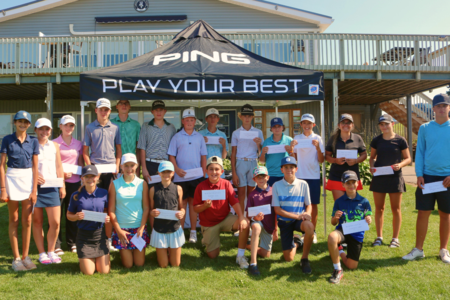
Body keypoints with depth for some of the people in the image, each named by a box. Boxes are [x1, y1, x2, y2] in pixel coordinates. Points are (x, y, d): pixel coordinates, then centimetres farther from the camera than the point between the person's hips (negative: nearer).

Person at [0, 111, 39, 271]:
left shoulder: (33, 141, 5)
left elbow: (35, 166, 4)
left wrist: (34, 189, -2)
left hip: (29, 179, 2)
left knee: (27, 220, 4)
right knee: (14, 220, 4)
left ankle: (25, 256, 14)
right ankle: (16, 258, 10)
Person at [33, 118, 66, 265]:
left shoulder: (54, 146, 11)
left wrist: (62, 186, 10)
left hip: (52, 188, 2)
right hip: (35, 187, -2)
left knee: (55, 222, -1)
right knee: (37, 222, 6)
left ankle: (51, 251, 16)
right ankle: (42, 253, 17)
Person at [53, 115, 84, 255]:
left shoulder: (78, 144, 11)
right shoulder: (55, 143, 0)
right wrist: (61, 173, -15)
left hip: (74, 181, 3)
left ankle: (72, 243, 19)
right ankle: (56, 245, 6)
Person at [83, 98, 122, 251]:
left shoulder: (114, 128, 9)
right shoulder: (90, 128, 5)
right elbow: (85, 151, 5)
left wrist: (117, 166, 1)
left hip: (110, 169, 2)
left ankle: (108, 239, 11)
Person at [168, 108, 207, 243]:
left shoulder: (199, 137, 9)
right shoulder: (177, 137, 4)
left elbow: (203, 156, 11)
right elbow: (171, 155, 3)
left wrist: (204, 171, 3)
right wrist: (177, 169, -10)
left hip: (196, 176, 1)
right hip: (181, 176, -1)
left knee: (193, 202, 5)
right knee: (182, 202, 4)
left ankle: (193, 231, 13)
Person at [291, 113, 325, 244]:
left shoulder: (317, 138, 2)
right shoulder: (297, 138, 6)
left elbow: (321, 160, -1)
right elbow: (294, 158, 8)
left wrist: (317, 147, -16)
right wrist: (292, 147, -8)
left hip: (314, 175, -1)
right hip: (300, 175, 1)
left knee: (313, 204, 4)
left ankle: (313, 231, 14)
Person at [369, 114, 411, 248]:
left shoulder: (400, 140, -3)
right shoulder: (376, 140, 5)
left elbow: (408, 158, 2)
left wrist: (400, 164, -18)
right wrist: (372, 166, -7)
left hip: (395, 177, -2)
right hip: (379, 177, 3)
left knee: (396, 209, 5)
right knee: (379, 208, 8)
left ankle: (395, 238, 15)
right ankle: (379, 237, 19)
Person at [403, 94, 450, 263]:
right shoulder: (425, 128, 5)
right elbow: (419, 152, 5)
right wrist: (419, 174, -4)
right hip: (427, 176, 1)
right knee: (423, 213, 2)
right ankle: (418, 249, 13)